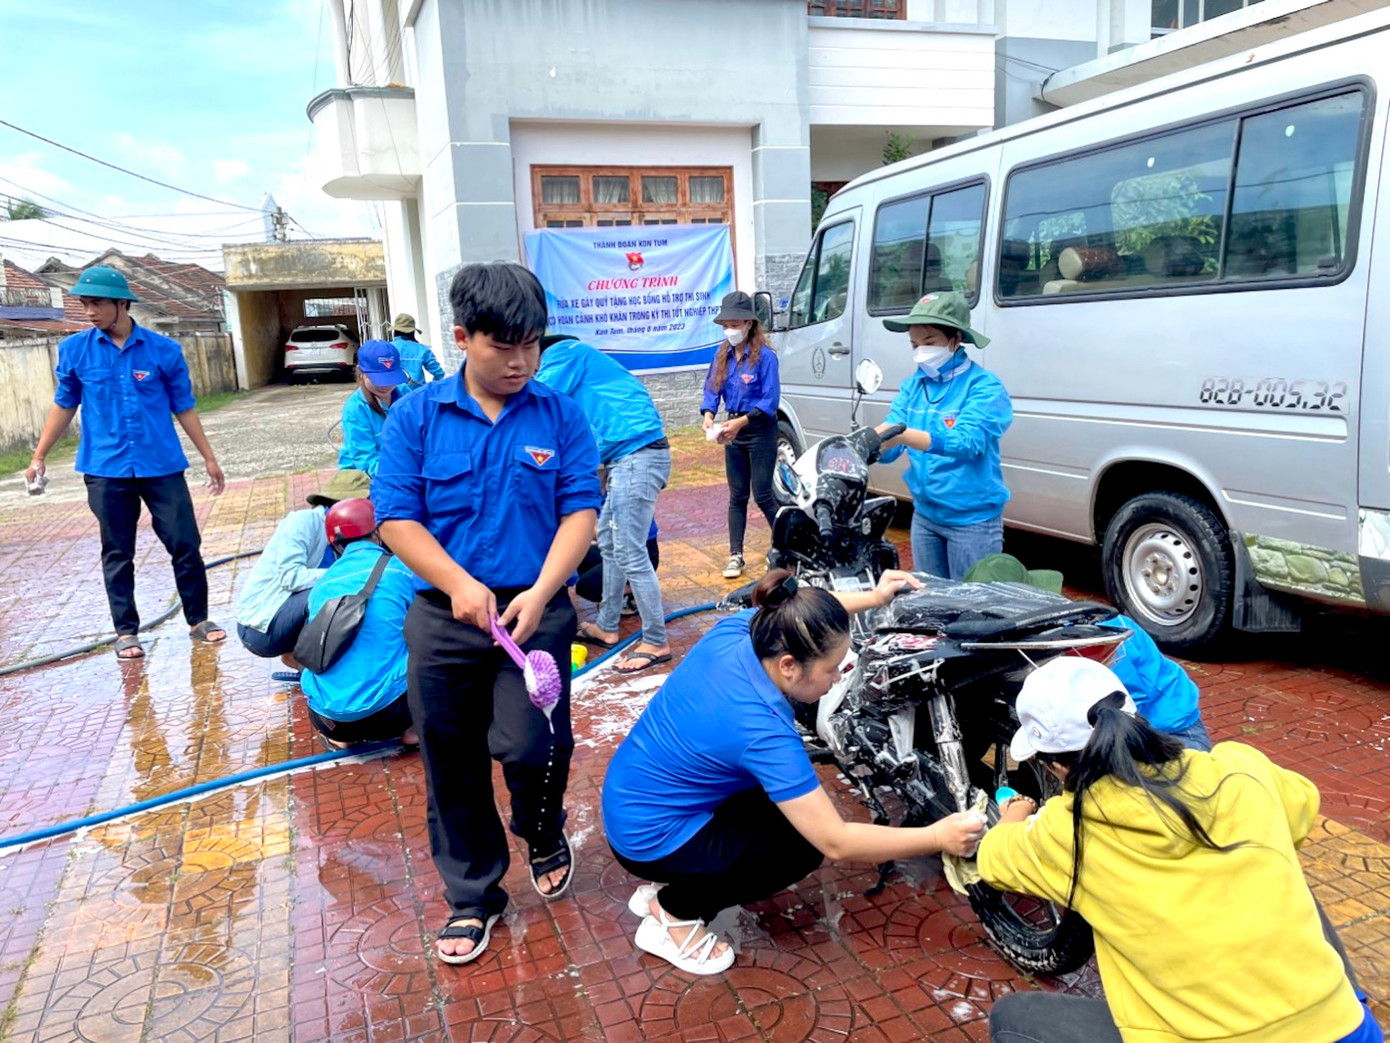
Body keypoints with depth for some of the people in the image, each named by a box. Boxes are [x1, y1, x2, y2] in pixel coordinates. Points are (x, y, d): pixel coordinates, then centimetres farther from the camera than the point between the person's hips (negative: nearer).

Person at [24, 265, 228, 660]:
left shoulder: (164, 350, -2)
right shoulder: (75, 350, 1)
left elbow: (184, 407, 5)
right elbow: (64, 405, 11)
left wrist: (209, 459, 7)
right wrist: (39, 457, 11)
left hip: (162, 465, 0)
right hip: (105, 469, 1)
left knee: (185, 545, 2)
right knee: (117, 554, 8)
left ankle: (198, 620, 17)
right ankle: (126, 631, 19)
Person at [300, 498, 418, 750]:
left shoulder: (321, 584, 12)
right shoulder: (402, 569, -1)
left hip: (329, 716, 4)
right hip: (387, 710, -4)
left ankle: (338, 734, 14)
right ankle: (413, 727, 7)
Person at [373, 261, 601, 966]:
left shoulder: (560, 415, 0)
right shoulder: (416, 416, -1)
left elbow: (580, 511, -3)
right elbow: (396, 517, -4)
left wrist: (540, 593, -16)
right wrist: (459, 584, -17)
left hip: (537, 612, -1)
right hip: (443, 617, 1)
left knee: (531, 748, -8)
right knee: (452, 765, 11)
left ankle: (544, 834, 29)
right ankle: (471, 895, 32)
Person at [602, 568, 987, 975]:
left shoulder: (734, 630, -13)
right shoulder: (763, 731, -32)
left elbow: (794, 614, 12)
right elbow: (835, 843, -27)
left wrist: (873, 597, 9)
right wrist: (937, 837, -20)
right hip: (651, 837, -8)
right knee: (806, 843, -6)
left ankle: (667, 881, 21)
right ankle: (674, 913, 2)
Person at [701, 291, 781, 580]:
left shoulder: (765, 355, -15)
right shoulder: (723, 354, 4)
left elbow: (770, 401, -18)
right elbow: (712, 389, 5)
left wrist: (741, 421, -27)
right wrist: (708, 415, -14)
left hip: (760, 430, -6)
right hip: (734, 430, 6)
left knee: (762, 495, -3)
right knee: (737, 496, 9)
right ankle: (736, 556, 14)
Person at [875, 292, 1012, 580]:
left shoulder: (984, 386, -13)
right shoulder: (912, 385, 4)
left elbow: (967, 441, -29)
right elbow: (887, 449, -1)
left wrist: (904, 435, -41)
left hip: (972, 520, -6)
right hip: (925, 515, 6)